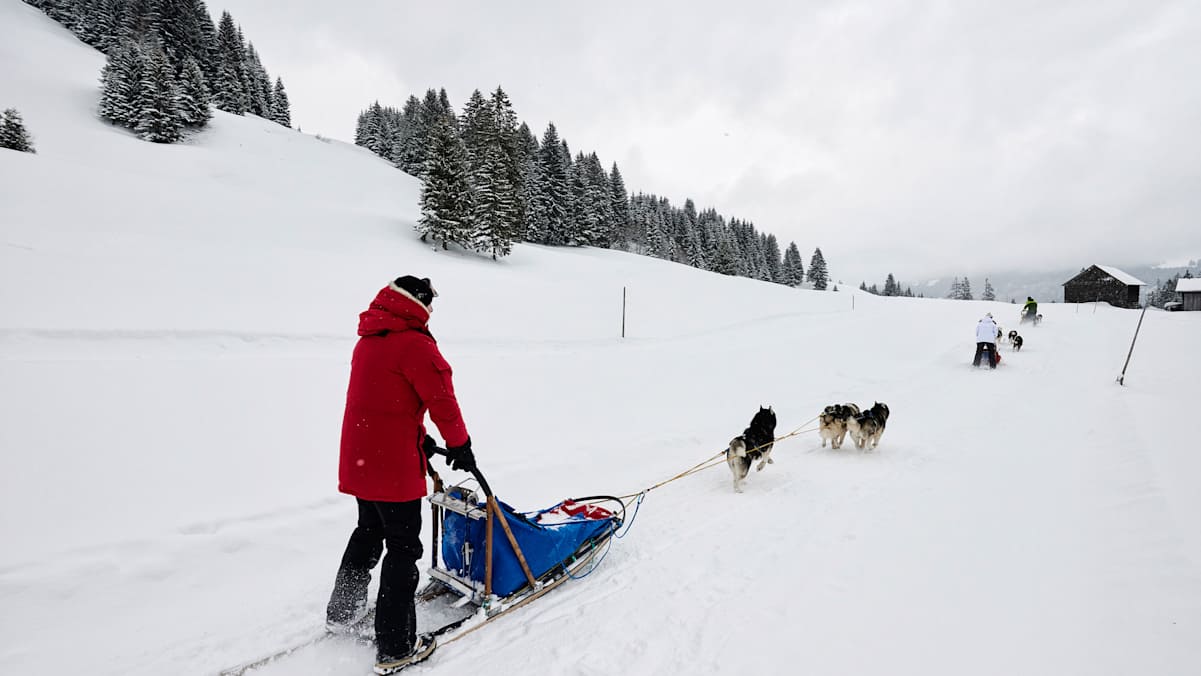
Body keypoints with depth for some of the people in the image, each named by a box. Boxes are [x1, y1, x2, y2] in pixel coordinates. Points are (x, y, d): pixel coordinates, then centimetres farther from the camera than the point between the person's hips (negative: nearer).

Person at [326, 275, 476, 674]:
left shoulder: (369, 339, 13)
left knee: (368, 532, 26)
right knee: (403, 548, 1)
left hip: (360, 457, 9)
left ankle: (342, 613, 43)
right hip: (393, 463, -9)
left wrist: (421, 439, 16)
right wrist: (460, 446, -4)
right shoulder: (413, 342, -17)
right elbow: (441, 399, -17)